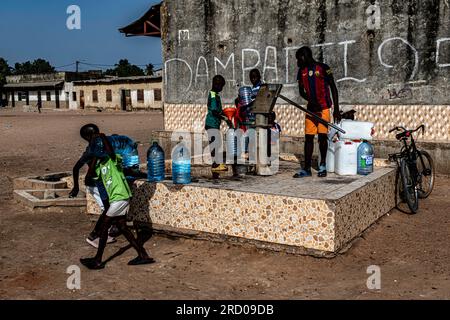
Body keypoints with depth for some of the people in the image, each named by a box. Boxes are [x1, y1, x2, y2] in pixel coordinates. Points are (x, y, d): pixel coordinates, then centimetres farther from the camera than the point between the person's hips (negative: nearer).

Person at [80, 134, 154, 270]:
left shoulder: (114, 159, -9)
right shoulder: (100, 164, 14)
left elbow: (110, 151, -31)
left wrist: (103, 137, -22)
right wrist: (95, 157, 1)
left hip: (120, 197, -9)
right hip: (116, 198, 9)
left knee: (104, 226, -2)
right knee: (122, 227, 12)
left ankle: (98, 260, 8)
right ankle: (143, 255, 17)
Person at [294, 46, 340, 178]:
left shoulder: (323, 68, -6)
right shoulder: (302, 71, 9)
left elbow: (333, 89, -4)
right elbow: (301, 91, 10)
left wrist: (336, 109, -8)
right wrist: (311, 101, -11)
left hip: (324, 108, -4)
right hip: (311, 108, 4)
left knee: (322, 136, -1)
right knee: (308, 137, 0)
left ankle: (322, 165, 17)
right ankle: (306, 169, 2)